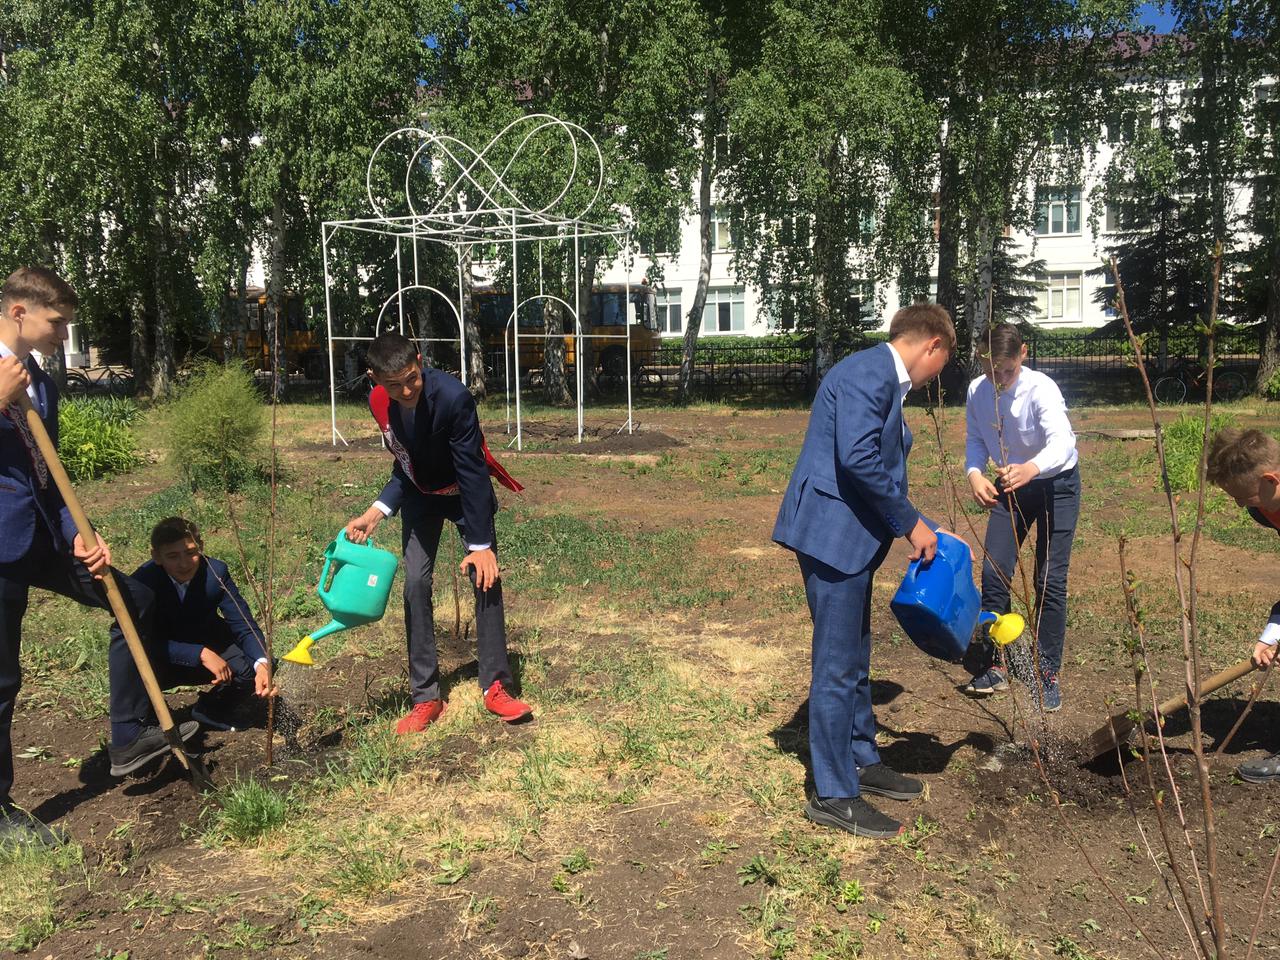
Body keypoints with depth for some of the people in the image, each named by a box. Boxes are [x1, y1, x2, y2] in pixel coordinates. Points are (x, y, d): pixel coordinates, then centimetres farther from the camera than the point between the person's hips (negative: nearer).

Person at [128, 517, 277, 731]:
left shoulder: (216, 571, -21)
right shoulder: (143, 581, -26)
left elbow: (244, 625, -21)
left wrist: (263, 664, -39)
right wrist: (201, 654, -43)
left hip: (209, 649, 2)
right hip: (164, 661, -2)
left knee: (251, 669, -22)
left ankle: (210, 712, 10)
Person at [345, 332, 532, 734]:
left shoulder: (453, 396, -34)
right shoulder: (379, 403, -18)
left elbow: (472, 471, -29)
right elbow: (404, 467, -6)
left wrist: (481, 544, -27)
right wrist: (376, 512, -21)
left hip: (466, 492, -3)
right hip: (421, 497, 4)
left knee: (486, 578, -10)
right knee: (415, 585, -6)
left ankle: (496, 687, 2)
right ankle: (425, 697, 2)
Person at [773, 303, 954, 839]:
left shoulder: (885, 378, 17)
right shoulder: (869, 373, -15)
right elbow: (857, 459, -27)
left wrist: (915, 526, 20)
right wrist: (910, 523, -17)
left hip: (852, 534, 10)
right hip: (832, 532, -10)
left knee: (854, 659, 21)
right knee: (837, 667, -1)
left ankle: (861, 760, 36)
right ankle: (833, 795, 10)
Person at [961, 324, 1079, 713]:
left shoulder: (1041, 389, -29)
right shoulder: (977, 391, -15)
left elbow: (1062, 442, -43)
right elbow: (975, 440, -6)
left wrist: (1032, 468, -64)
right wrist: (975, 474, -27)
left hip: (1055, 483, -4)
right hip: (1010, 485, 4)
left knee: (1050, 581, -4)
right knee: (993, 572, -1)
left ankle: (1048, 673, 10)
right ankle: (992, 665, 14)